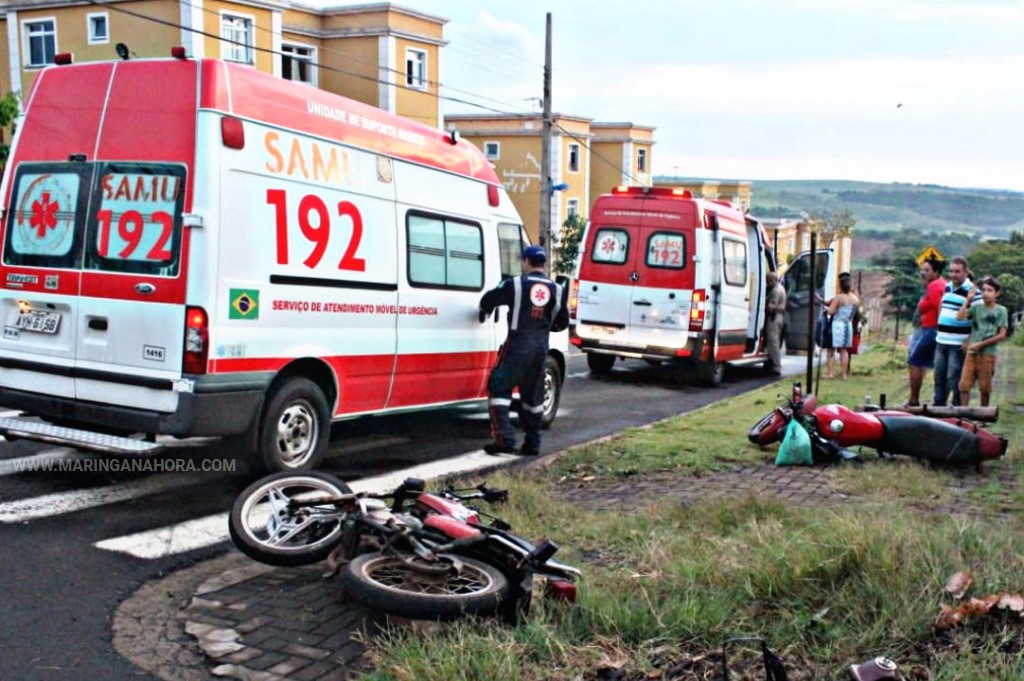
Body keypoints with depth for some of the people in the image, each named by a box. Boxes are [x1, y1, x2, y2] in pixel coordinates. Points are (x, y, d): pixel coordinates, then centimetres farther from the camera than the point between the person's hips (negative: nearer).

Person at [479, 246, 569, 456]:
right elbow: (563, 322, 15)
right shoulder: (555, 289, 8)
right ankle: (532, 444, 17)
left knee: (498, 388, -1)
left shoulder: (516, 284, -6)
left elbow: (488, 299, 2)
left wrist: (484, 313, 24)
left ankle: (505, 439, -12)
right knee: (533, 395, 15)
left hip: (518, 345, -5)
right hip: (540, 348, 5)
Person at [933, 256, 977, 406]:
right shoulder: (947, 287, 11)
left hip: (958, 343, -7)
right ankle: (939, 406, 25)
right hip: (941, 341, 8)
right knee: (939, 376, 14)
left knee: (954, 378, -4)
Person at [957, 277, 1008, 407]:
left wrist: (980, 344, -10)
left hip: (988, 353, -2)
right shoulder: (976, 308, 7)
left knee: (984, 387, 6)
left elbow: (1001, 335, -5)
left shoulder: (1000, 311, 0)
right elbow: (960, 316, -9)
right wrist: (968, 299, -6)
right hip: (971, 352, 2)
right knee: (964, 385, -5)